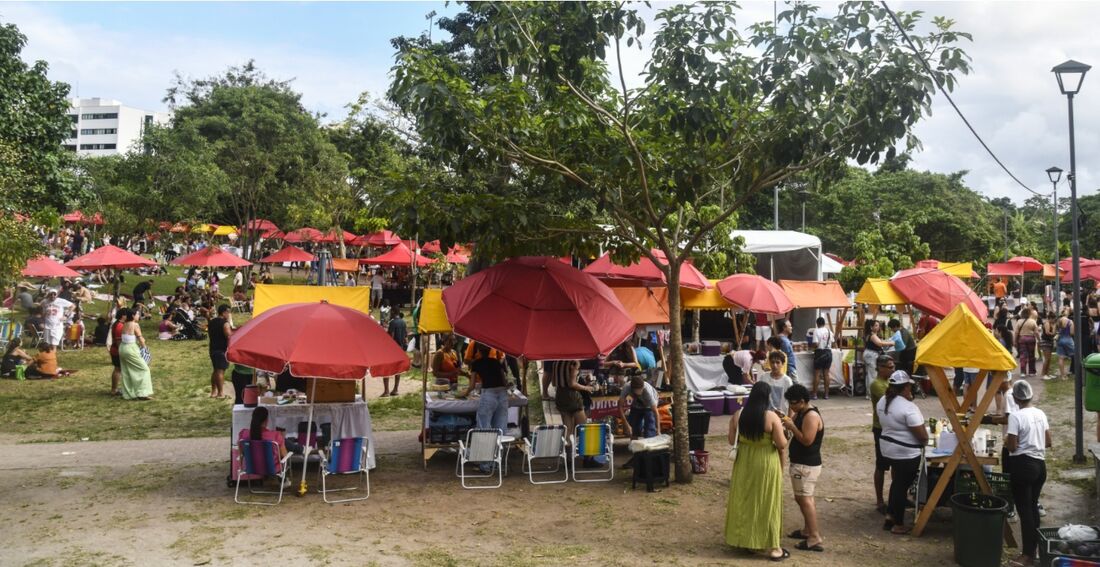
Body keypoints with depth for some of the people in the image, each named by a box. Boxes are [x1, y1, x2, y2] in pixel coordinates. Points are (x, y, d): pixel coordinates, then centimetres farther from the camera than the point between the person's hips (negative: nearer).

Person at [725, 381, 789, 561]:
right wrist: (781, 431, 4)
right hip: (766, 464, -3)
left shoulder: (738, 415, -5)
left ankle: (744, 540, 25)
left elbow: (732, 441, 3)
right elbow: (782, 444, -15)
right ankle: (772, 547, 13)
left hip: (744, 463, 4)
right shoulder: (771, 417, -17)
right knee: (767, 504, 6)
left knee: (744, 501, 15)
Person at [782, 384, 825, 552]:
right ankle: (808, 530, 34)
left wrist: (792, 426, -21)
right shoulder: (801, 413, 10)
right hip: (802, 463, 11)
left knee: (805, 499, -10)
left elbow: (807, 440, -26)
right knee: (803, 498, 21)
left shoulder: (811, 416, -21)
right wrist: (787, 420, -4)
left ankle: (814, 539, -9)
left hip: (806, 465, -11)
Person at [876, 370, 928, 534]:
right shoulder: (908, 407, -23)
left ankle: (890, 517, 26)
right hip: (906, 453, -8)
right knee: (902, 486, 4)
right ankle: (898, 524, 15)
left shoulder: (882, 401, 2)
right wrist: (925, 441, -1)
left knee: (897, 482, 21)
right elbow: (922, 435, -19)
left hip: (887, 448, 8)